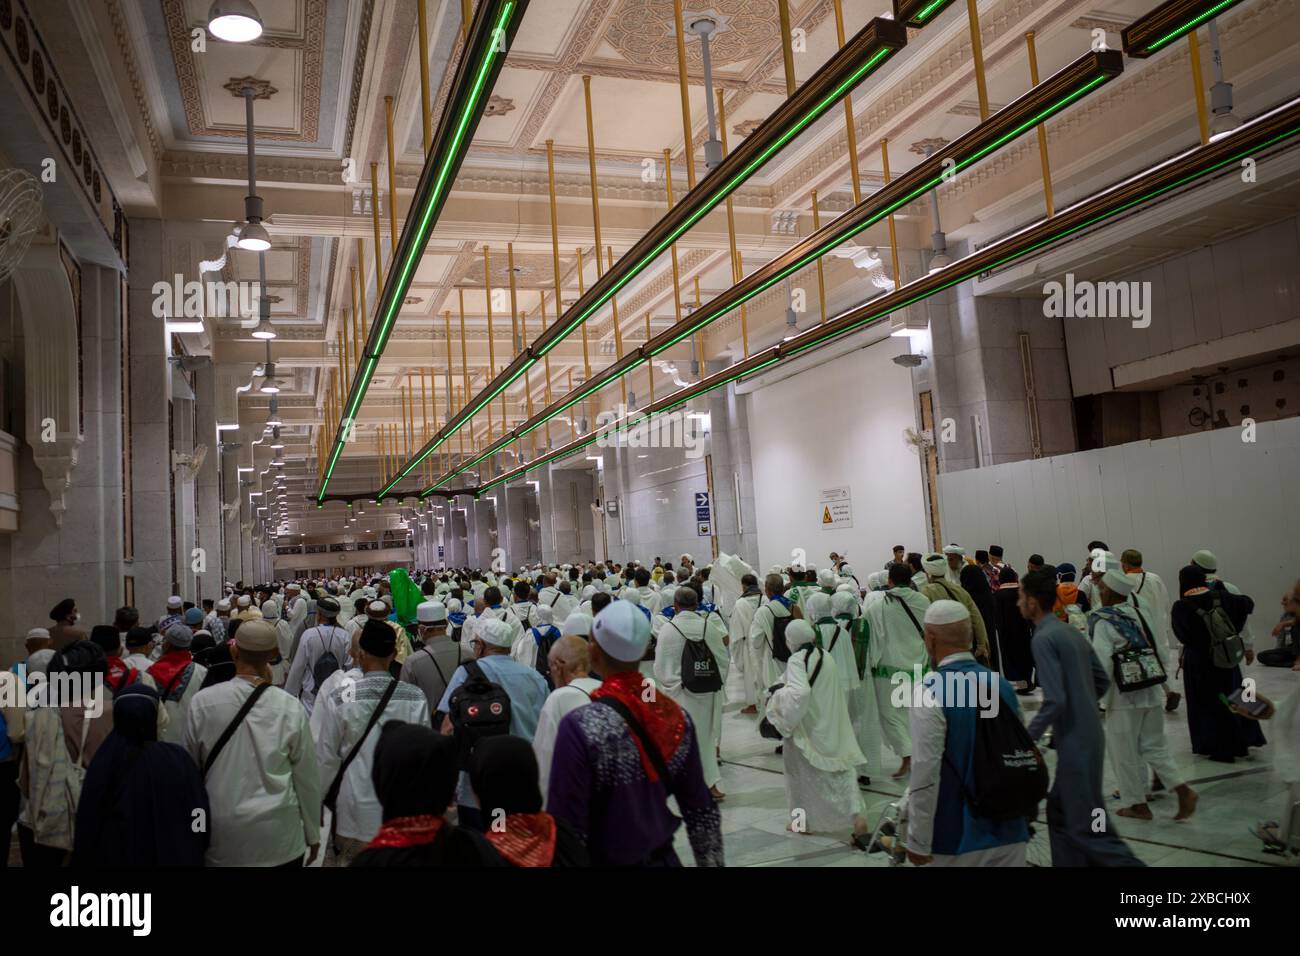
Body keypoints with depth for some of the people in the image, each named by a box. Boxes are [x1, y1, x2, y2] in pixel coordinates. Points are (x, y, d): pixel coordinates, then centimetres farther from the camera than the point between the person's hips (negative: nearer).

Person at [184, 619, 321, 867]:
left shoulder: (202, 702, -10)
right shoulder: (291, 709, -13)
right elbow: (307, 778, -4)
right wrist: (312, 835, 11)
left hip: (221, 837, 1)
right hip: (279, 838, -1)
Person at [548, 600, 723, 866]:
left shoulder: (580, 728, -24)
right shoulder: (677, 717, -8)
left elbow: (568, 829, -21)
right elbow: (701, 811, 1)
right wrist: (712, 861, 12)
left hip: (605, 859, -4)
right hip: (664, 858, 4)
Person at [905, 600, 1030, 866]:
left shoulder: (931, 692, -17)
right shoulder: (1003, 685, 2)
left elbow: (925, 774, -20)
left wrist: (918, 842, -12)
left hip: (957, 841, -5)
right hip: (1009, 834, 5)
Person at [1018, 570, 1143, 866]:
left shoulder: (1043, 639, -18)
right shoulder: (1071, 632, 10)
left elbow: (1054, 700, -24)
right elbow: (1102, 681, 16)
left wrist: (1027, 738, -14)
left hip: (1075, 743, -9)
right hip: (1087, 736, 9)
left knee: (1087, 826, -2)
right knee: (1060, 810, 17)